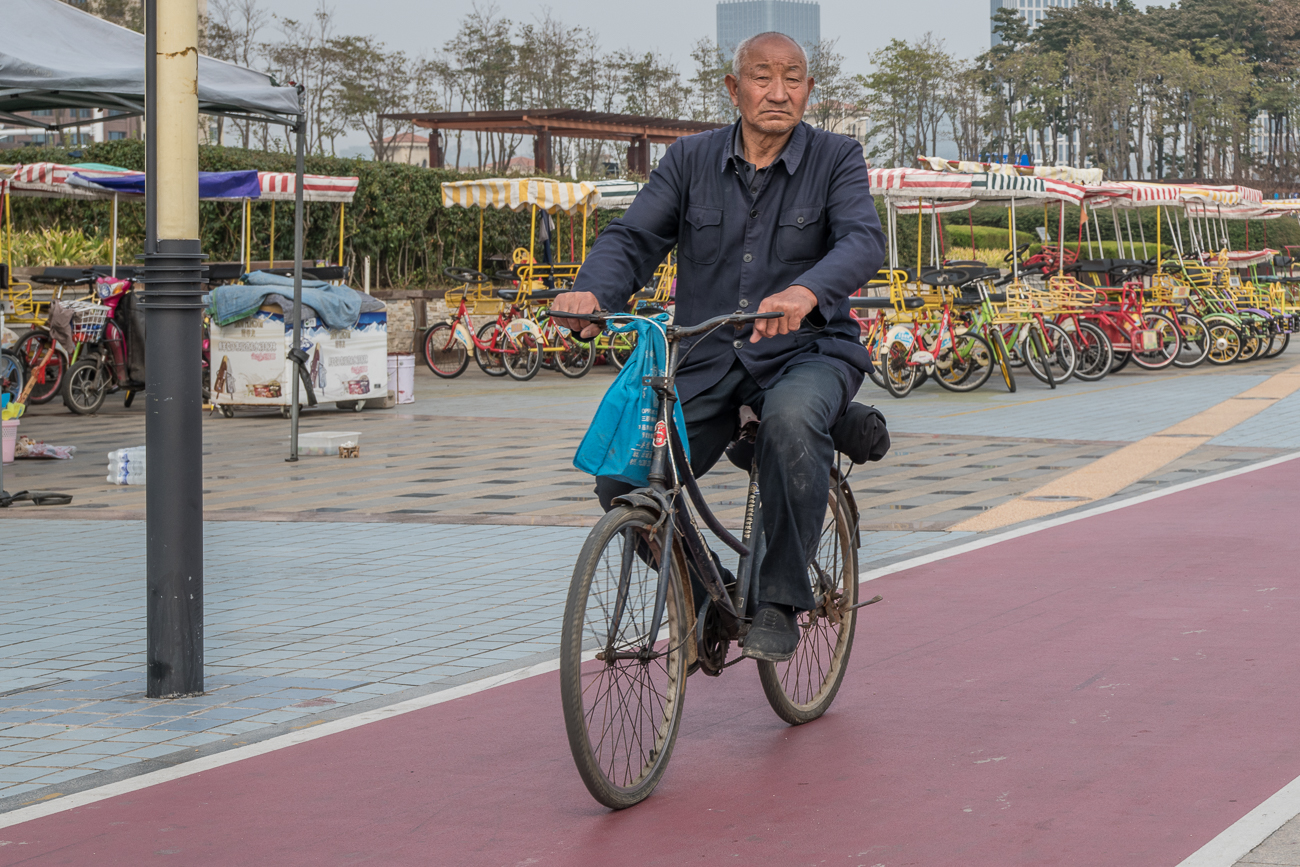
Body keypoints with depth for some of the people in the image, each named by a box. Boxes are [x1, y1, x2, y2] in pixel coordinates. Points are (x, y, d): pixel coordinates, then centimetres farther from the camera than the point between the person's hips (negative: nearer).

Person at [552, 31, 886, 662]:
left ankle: (780, 602, -23)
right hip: (708, 357, 3)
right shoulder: (691, 160, 5)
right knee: (622, 481, -17)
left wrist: (806, 292, -41)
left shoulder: (835, 159, -2)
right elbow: (633, 237, -3)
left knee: (791, 418, -39)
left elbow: (863, 241, -19)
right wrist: (591, 292, -27)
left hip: (806, 353, -3)